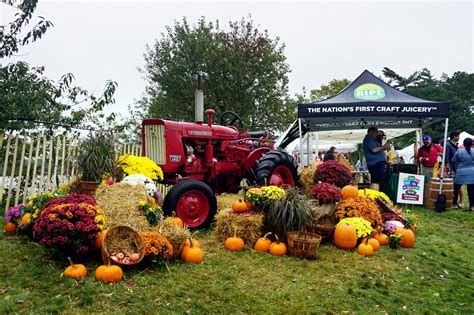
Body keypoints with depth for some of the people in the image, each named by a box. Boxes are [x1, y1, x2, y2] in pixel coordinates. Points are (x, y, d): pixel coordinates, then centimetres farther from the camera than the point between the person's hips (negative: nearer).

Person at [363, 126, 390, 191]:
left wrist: (384, 147, 15)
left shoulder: (371, 140, 26)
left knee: (374, 182, 9)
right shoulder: (368, 139, -7)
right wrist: (384, 147, -4)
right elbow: (374, 150, -19)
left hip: (374, 163, 11)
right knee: (376, 182, -16)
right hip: (376, 163, -11)